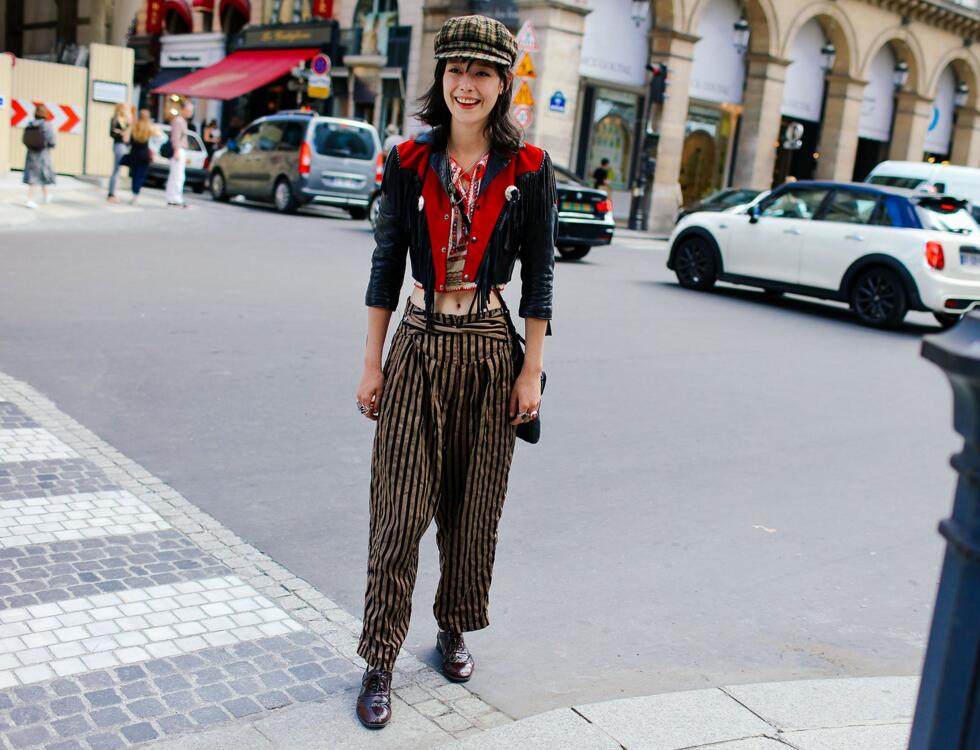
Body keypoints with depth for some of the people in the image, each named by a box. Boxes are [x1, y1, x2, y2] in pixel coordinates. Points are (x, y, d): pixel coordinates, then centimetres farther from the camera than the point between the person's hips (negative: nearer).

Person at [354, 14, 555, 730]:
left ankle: (454, 631, 33)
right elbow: (387, 263, 4)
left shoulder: (529, 169, -1)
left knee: (473, 506, 11)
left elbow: (539, 273, 1)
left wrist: (532, 369, -3)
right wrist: (373, 363, 1)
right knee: (400, 508, -1)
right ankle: (380, 663, 11)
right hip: (420, 344, 0)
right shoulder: (410, 162, 2)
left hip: (491, 350, 0)